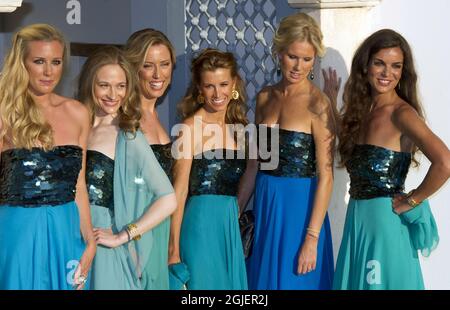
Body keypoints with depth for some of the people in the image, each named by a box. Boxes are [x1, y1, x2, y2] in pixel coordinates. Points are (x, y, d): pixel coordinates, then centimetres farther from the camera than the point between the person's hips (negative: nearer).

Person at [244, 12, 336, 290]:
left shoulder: (318, 104, -12)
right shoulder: (265, 97, 5)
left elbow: (325, 176, -15)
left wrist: (312, 239, -18)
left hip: (300, 207, -6)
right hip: (264, 204, 6)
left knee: (294, 280, 6)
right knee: (263, 278, 16)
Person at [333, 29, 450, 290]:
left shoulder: (402, 113, -16)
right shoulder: (360, 109, 8)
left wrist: (412, 201, -17)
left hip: (386, 220, -7)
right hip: (357, 218, 7)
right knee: (357, 282, 18)